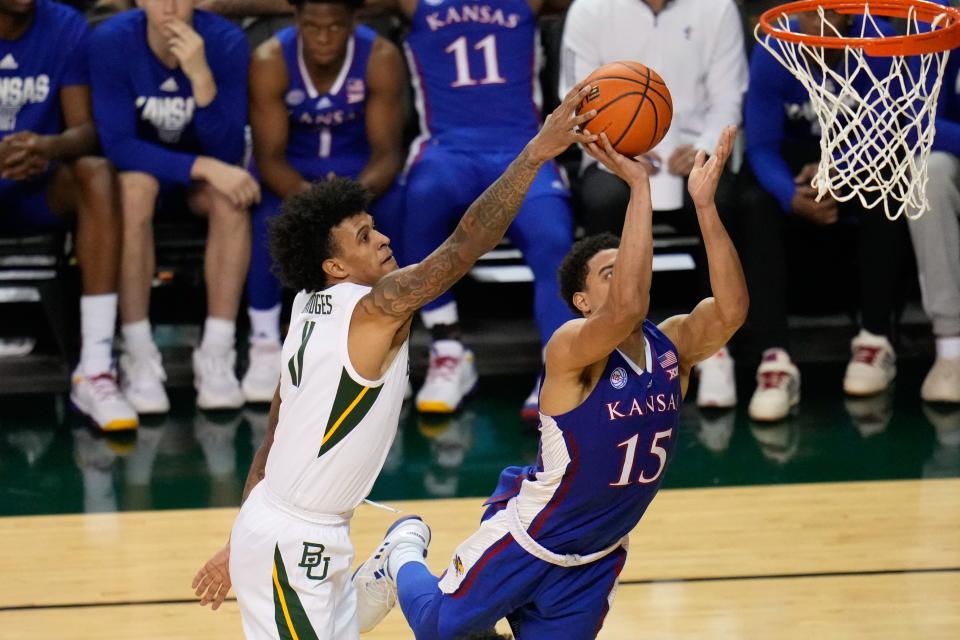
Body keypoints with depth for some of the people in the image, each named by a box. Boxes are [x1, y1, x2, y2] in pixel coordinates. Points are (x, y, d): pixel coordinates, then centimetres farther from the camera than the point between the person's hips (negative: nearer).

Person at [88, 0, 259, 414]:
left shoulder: (226, 43, -19)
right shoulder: (111, 42, -21)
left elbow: (229, 154, -22)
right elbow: (117, 145, -24)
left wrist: (202, 78, -38)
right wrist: (204, 166, -36)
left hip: (203, 176, 1)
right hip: (139, 164, -1)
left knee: (230, 195, -32)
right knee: (135, 186, -35)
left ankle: (217, 355, -27)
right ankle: (138, 357, -28)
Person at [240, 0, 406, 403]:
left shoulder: (381, 58, -22)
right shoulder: (270, 61, -23)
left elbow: (387, 150, -21)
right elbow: (269, 154, -23)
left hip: (358, 169, 1)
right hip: (293, 171, -1)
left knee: (393, 217, -29)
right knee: (267, 219, -32)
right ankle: (265, 347, -16)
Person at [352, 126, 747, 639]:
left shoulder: (672, 346, -9)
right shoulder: (570, 349, -27)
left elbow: (730, 310, -29)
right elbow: (627, 308, -47)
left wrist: (703, 202, -35)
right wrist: (638, 185, -49)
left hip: (599, 556, 5)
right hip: (528, 538, -5)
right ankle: (404, 551, 38)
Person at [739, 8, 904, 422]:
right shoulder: (773, 53, -20)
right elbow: (761, 147, -21)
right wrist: (792, 197, -41)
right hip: (796, 158, 1)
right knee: (754, 205, -30)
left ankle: (875, 338, -19)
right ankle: (775, 358, -37)